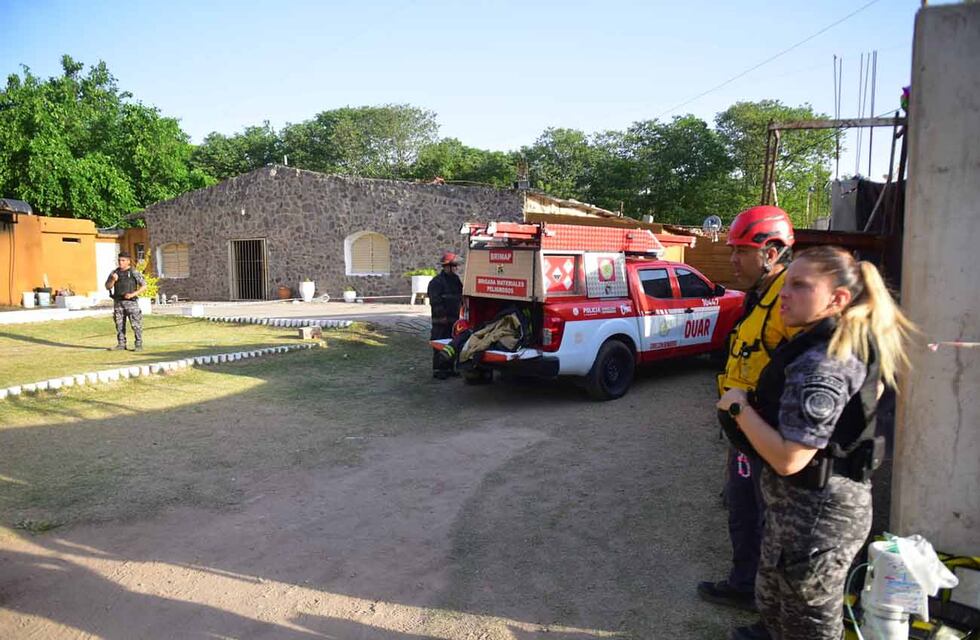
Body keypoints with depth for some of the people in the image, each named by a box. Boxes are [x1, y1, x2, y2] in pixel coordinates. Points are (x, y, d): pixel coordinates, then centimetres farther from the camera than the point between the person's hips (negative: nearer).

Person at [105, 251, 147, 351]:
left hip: (131, 302, -5)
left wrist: (133, 294, -15)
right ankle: (121, 345, 13)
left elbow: (144, 286, -4)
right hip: (118, 302, 5)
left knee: (135, 324, -5)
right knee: (119, 325, 7)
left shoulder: (134, 273, -3)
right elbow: (108, 287, 8)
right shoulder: (114, 272, 9)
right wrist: (113, 280, -12)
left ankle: (139, 345, 1)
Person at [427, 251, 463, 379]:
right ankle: (437, 370, 0)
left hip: (453, 319, 9)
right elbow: (435, 301, -17)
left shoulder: (455, 280, 15)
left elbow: (460, 296, 24)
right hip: (442, 320, -8)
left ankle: (449, 368, 24)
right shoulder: (437, 281, -12)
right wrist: (442, 316, -19)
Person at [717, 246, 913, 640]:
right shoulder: (854, 346, 3)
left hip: (814, 517, -10)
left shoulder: (819, 364, -28)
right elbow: (873, 388, 25)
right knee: (773, 604, 26)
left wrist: (739, 407, -19)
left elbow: (788, 459, -31)